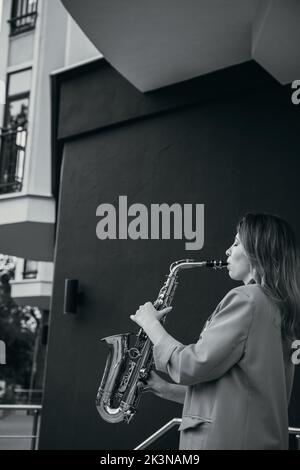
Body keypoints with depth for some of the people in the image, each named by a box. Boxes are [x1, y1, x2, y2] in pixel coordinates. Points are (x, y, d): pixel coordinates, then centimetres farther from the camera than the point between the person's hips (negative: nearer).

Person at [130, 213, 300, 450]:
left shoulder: (246, 299, -16)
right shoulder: (277, 306, 12)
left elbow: (192, 366, -18)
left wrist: (151, 324, -4)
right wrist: (169, 389, 11)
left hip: (225, 439, -9)